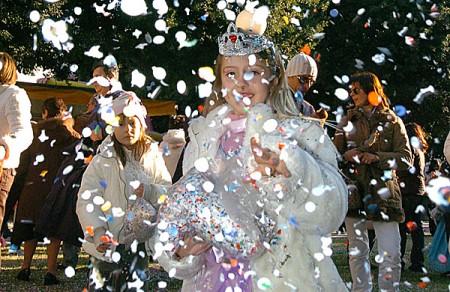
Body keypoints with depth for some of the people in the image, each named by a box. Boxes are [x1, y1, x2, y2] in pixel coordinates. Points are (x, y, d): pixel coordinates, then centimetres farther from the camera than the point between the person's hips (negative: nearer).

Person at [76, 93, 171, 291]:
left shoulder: (153, 158, 6)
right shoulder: (102, 161, -5)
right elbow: (86, 200, -10)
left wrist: (150, 191, -17)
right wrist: (98, 232, -22)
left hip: (139, 243, 3)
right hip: (107, 245, -2)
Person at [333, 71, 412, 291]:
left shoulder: (392, 122, 6)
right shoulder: (348, 121, 14)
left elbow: (405, 159, -1)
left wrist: (377, 157, -17)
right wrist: (346, 156, -8)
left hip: (382, 191, -2)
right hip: (354, 191, 3)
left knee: (391, 255, -9)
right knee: (357, 252, 7)